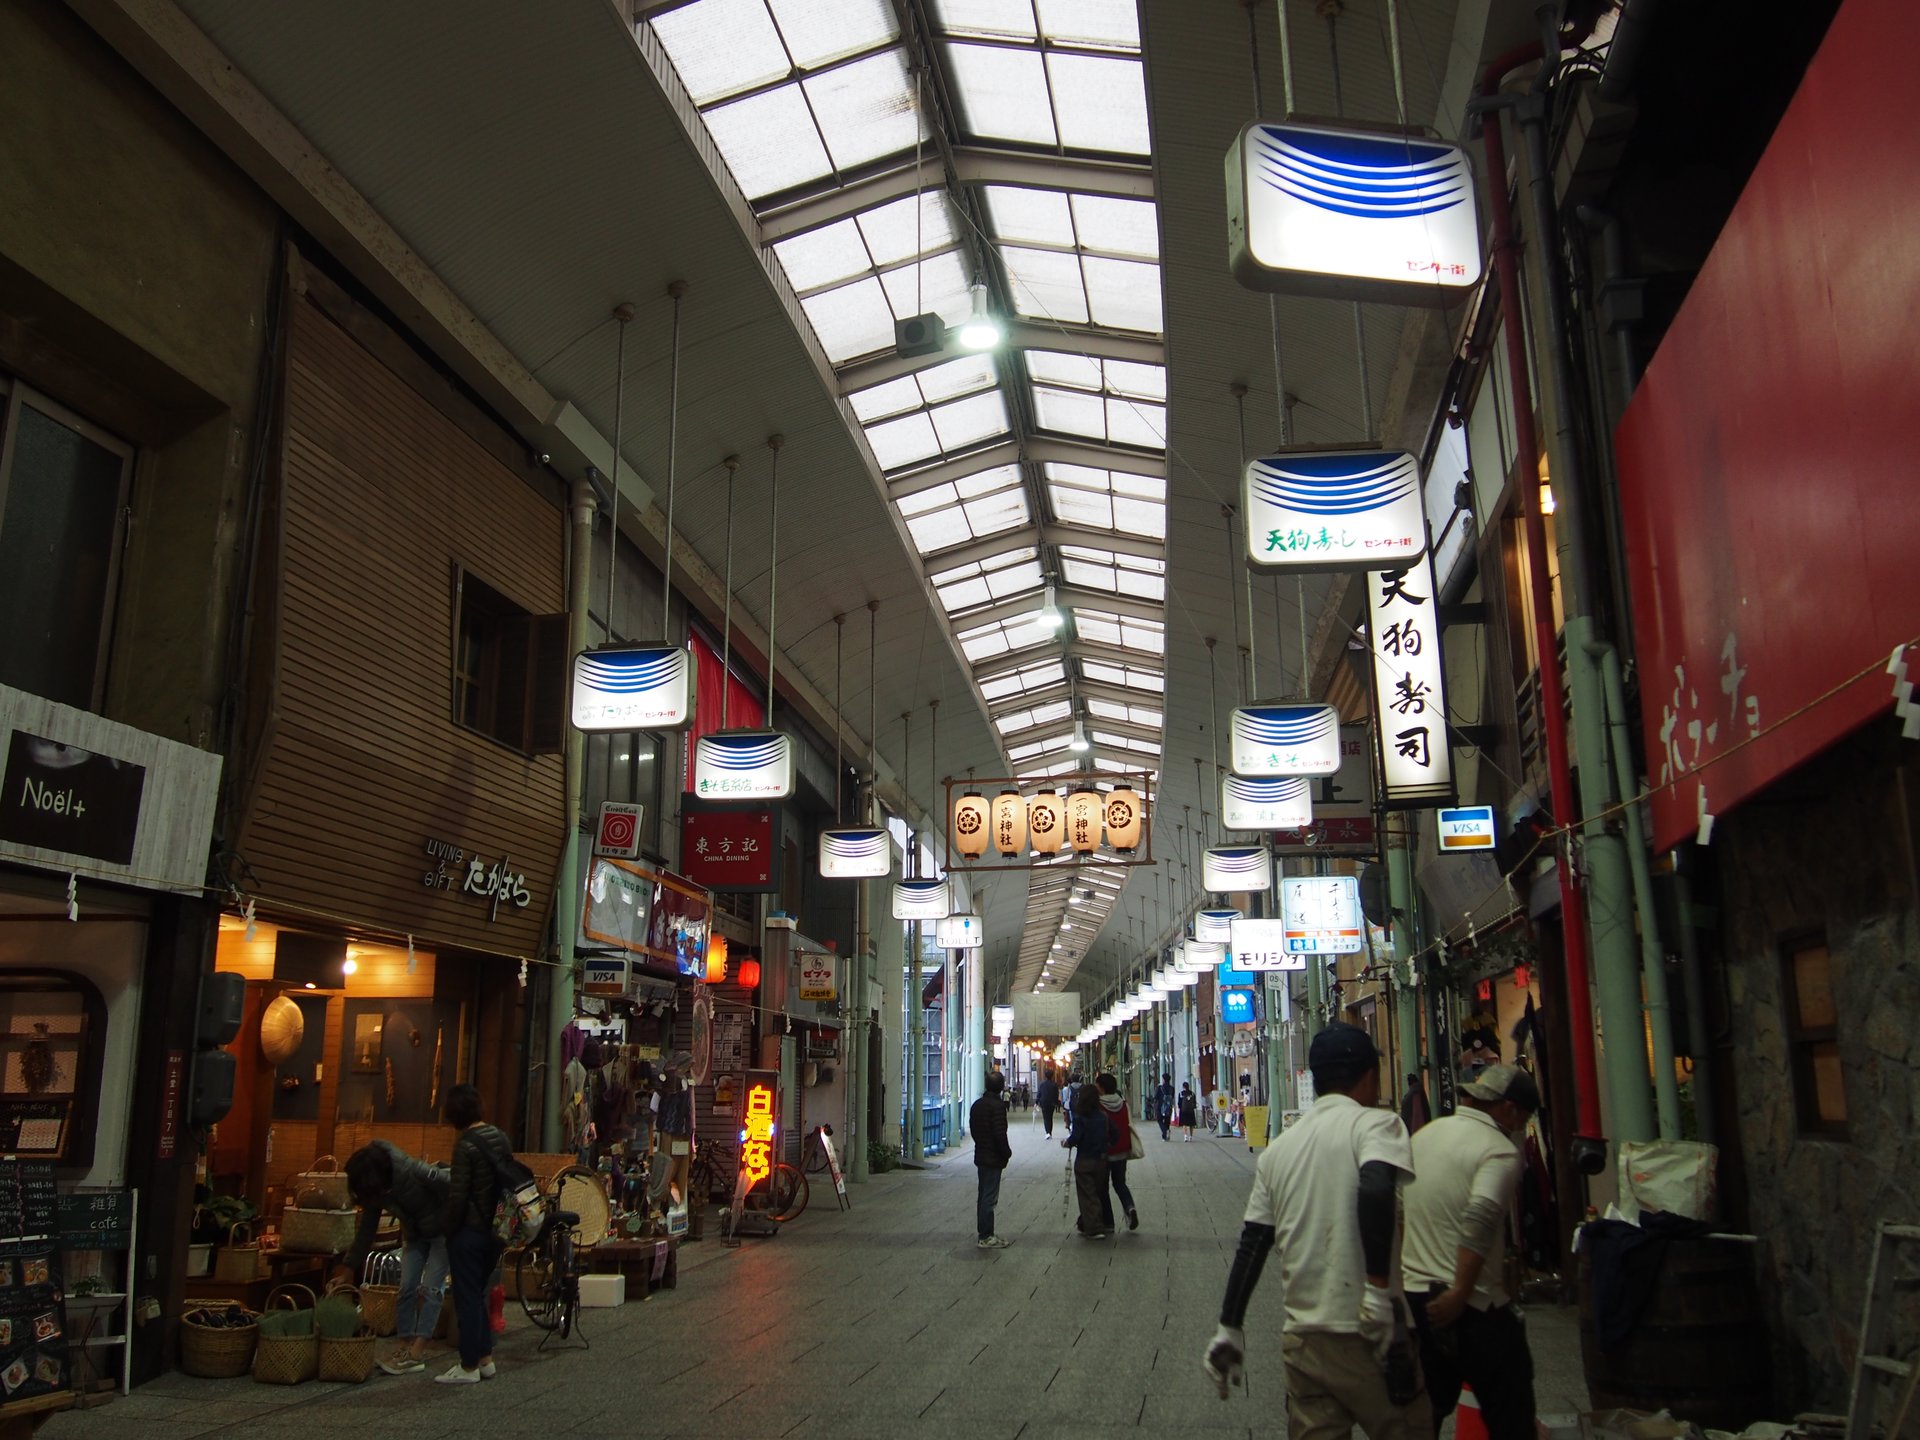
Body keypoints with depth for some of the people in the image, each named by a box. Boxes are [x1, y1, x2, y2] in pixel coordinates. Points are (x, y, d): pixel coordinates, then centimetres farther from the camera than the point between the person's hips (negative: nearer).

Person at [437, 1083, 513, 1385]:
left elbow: (457, 1195, -17)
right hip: (495, 1229, 8)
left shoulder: (466, 1144, -17)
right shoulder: (500, 1138, 6)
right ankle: (485, 1358, 24)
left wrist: (450, 1231, -6)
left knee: (467, 1298, 2)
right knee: (478, 1294, 19)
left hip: (470, 1232, -8)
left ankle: (468, 1366, 9)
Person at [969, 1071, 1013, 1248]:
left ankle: (984, 1234, 22)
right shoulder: (997, 1105, -18)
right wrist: (1007, 1152, -9)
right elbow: (1000, 1133, -21)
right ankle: (986, 1237, -1)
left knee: (983, 1196, 15)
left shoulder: (977, 1104, 9)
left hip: (980, 1155, 9)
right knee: (989, 1197, -4)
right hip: (994, 1158, -9)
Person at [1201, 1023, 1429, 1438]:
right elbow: (1375, 1190, -25)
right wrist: (1380, 1291, -23)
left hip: (1301, 1339, 5)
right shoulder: (1375, 1123, -5)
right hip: (1364, 1338, -5)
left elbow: (1251, 1245, 13)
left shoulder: (1278, 1149, 12)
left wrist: (1229, 1329, 18)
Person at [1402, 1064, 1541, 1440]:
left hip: (1414, 1296, 7)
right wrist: (1459, 1294, -23)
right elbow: (1479, 1222, -26)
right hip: (1472, 1307, -7)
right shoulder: (1500, 1151, -11)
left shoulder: (1424, 1134, 11)